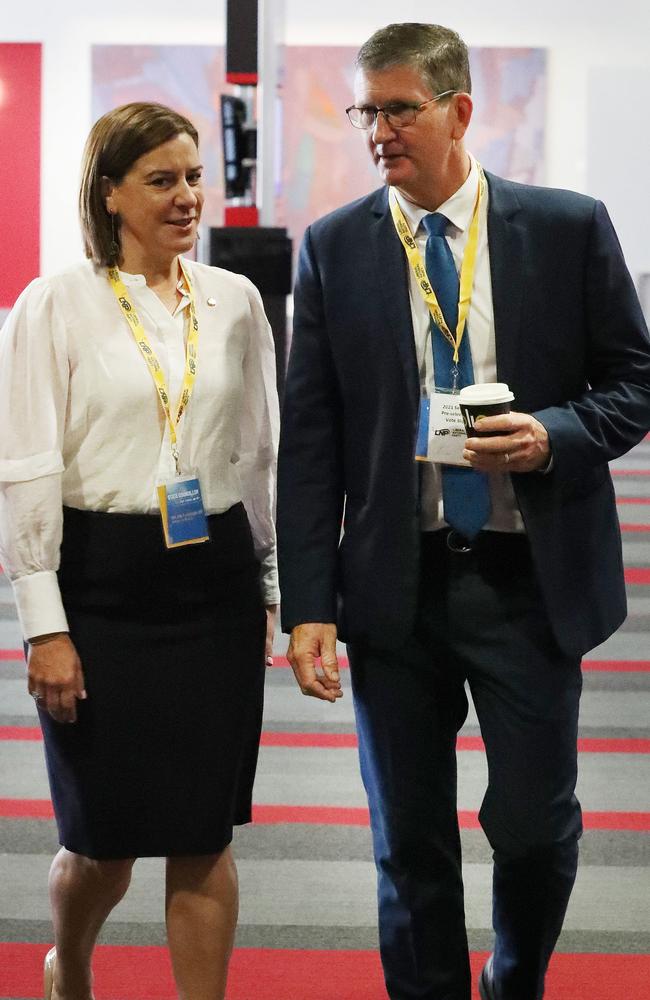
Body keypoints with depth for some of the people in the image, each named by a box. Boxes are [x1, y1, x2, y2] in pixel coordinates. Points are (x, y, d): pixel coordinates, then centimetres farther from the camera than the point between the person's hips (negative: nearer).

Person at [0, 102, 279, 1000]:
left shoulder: (235, 302, 6)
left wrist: (266, 588, 13)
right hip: (101, 584, -3)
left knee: (205, 835, 5)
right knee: (105, 839, 7)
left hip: (215, 582, 3)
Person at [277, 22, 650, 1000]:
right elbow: (308, 439, 0)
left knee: (535, 822, 6)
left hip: (531, 581, -1)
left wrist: (554, 435, -16)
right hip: (395, 584, 1)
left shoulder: (570, 227, -1)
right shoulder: (334, 248, 1)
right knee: (410, 843, 9)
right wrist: (308, 603, -6)